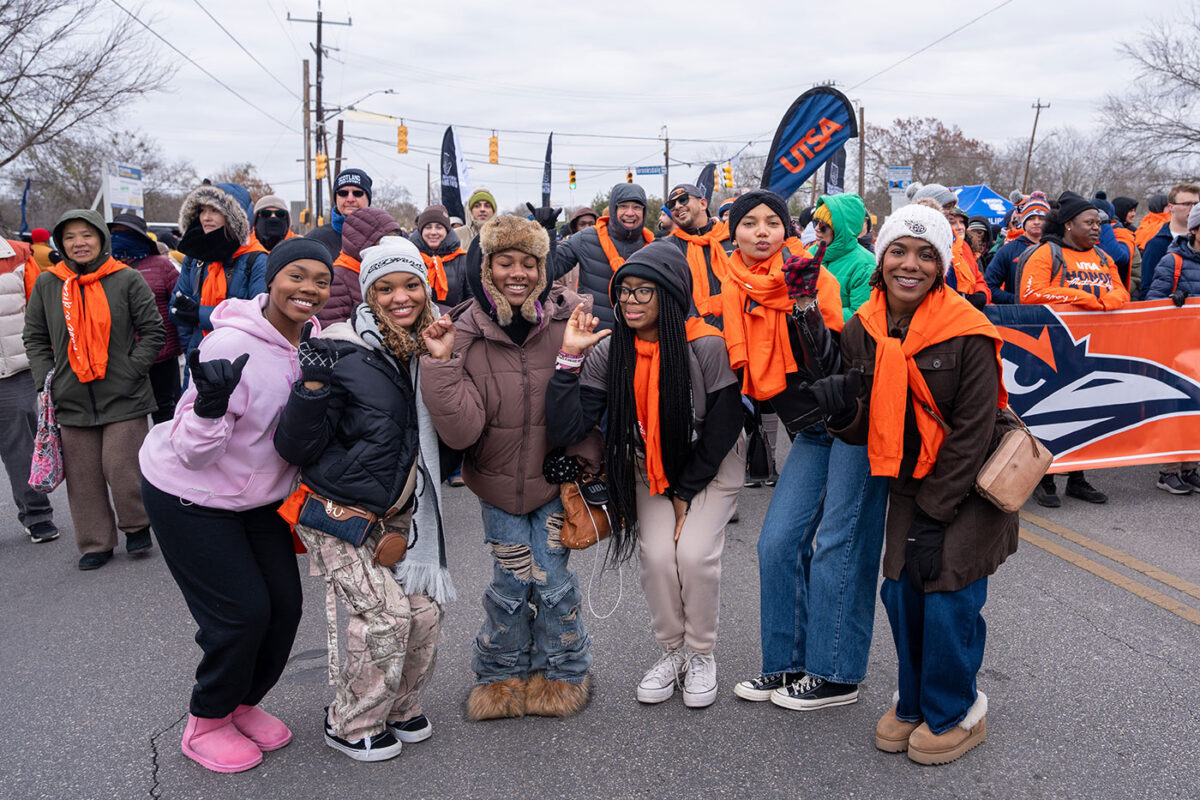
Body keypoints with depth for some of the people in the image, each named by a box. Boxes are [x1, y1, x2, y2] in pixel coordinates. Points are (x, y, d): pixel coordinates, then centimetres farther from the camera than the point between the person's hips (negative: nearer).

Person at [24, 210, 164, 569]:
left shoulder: (128, 280, -2)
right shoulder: (47, 284, 7)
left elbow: (153, 331, 0)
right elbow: (35, 337, 15)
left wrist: (131, 368, -9)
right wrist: (46, 379, 3)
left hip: (123, 398, -3)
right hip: (72, 401, 3)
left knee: (122, 469, -3)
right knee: (83, 476, 8)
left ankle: (137, 525, 22)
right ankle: (96, 543, 22)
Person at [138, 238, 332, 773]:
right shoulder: (231, 345, -28)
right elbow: (193, 453, -25)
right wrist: (210, 404, -43)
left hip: (258, 495, 7)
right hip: (189, 496, -7)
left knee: (284, 603, 5)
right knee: (242, 612, -6)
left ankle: (242, 704, 32)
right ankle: (205, 724, 20)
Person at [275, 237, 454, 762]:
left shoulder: (427, 349, 2)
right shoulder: (345, 350, -17)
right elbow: (295, 447, -17)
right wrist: (313, 385, -33)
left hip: (394, 513, 6)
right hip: (335, 510, -6)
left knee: (424, 608, 2)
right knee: (384, 611, -12)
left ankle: (399, 707, 29)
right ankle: (350, 725, 14)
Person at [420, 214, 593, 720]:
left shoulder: (570, 319, -11)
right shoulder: (465, 333, -12)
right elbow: (462, 430, -21)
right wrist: (442, 363, -28)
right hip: (498, 481, 0)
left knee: (551, 575, 1)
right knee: (511, 582, 4)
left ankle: (561, 673, 28)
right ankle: (502, 674, 31)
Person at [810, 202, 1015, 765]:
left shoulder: (967, 333, -18)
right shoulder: (862, 331, -3)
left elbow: (971, 434, -16)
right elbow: (865, 430, 2)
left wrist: (933, 516, -16)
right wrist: (841, 411, -22)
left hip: (967, 490, -4)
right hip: (908, 485, 5)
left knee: (949, 600, -3)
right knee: (903, 594, 8)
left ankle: (954, 713, 22)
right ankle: (914, 701, 31)